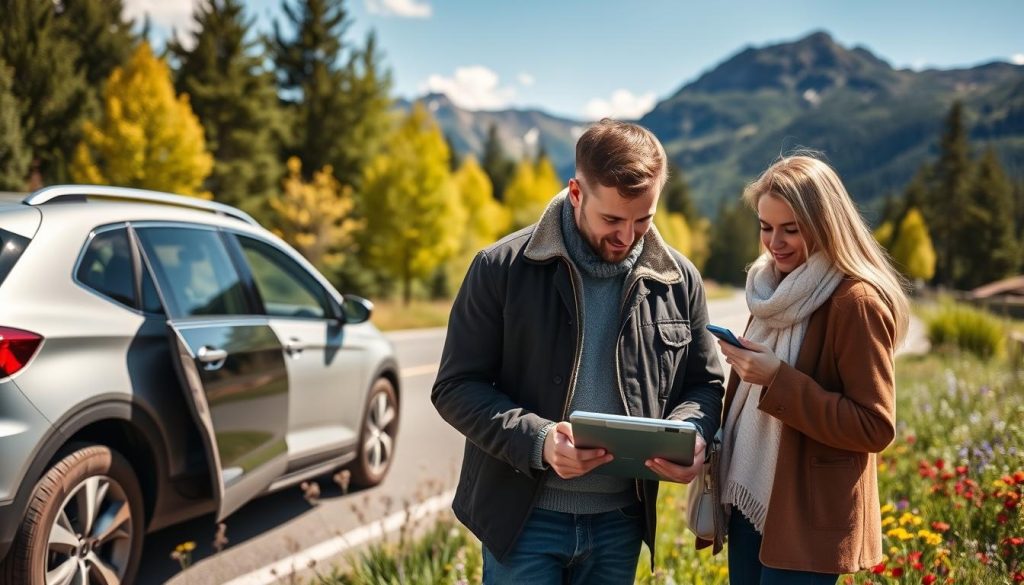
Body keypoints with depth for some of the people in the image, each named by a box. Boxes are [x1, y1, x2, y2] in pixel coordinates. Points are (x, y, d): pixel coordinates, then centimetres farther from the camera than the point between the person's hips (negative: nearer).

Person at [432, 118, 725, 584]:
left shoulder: (678, 280, 2)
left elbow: (704, 383, 12)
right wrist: (537, 439, -22)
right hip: (524, 516, -3)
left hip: (621, 519, 3)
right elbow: (456, 387, -7)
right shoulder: (502, 268, -8)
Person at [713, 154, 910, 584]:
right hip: (749, 499, 8)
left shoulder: (856, 302, -16)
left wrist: (778, 380, -24)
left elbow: (875, 428, -18)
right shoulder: (775, 286, 9)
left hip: (810, 518, -7)